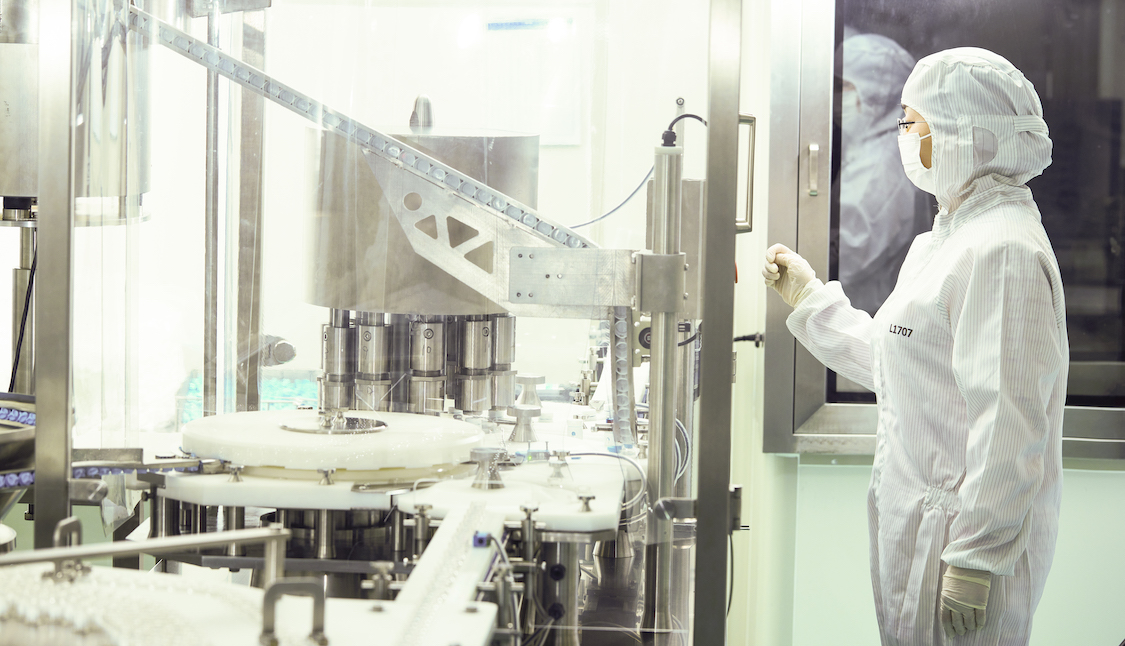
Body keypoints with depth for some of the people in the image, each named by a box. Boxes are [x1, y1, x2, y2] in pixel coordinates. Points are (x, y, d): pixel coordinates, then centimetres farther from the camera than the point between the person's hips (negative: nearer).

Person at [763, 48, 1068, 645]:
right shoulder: (945, 240, 14)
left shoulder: (1002, 250, -19)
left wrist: (975, 562, -24)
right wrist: (809, 297, 25)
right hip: (916, 523, 10)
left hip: (959, 531, -10)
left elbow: (1010, 424, -24)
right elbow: (891, 364, 21)